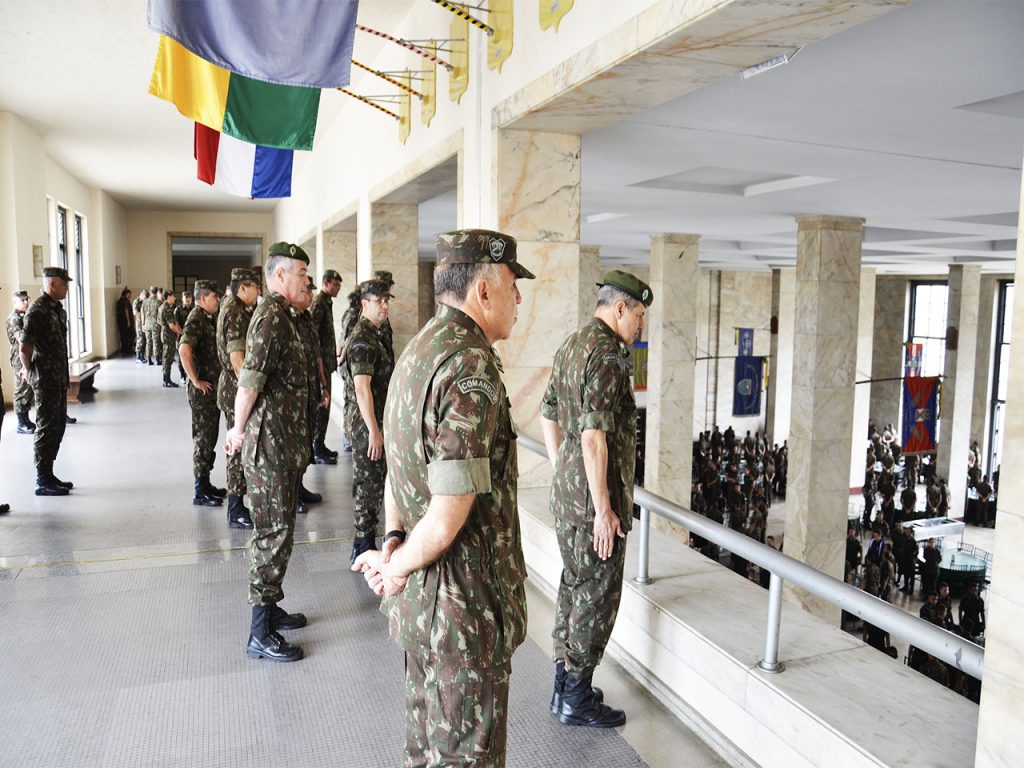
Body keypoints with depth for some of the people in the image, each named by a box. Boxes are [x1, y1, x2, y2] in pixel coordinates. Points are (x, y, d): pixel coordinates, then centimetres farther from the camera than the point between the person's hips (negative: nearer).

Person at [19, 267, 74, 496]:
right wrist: (29, 370, -4)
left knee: (58, 426, 14)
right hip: (45, 379, -9)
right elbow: (25, 347, -18)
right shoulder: (38, 310, -16)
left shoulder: (57, 308, 11)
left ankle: (49, 475, 24)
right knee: (46, 428, -2)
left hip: (59, 377, 9)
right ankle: (43, 482, 7)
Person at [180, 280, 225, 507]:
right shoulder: (196, 320, -15)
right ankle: (200, 492, 5)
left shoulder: (208, 319, 14)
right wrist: (196, 381, -24)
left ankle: (206, 484, 26)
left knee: (210, 437, 15)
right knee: (203, 439, -3)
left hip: (213, 388, 9)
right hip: (202, 390, -9)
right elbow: (184, 349, -31)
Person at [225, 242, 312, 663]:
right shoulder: (271, 316, -17)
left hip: (284, 444, 10)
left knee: (278, 529, 18)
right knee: (273, 532, -4)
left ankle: (270, 609, 31)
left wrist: (241, 429, 11)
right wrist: (239, 430, -10)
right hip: (271, 444, -10)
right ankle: (260, 634, 6)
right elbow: (250, 380, -23)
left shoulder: (280, 315, 15)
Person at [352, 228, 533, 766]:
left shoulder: (417, 350, 7)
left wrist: (393, 538, 1)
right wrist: (396, 568, -9)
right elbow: (448, 518, -26)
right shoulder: (472, 368, -25)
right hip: (463, 602, -9)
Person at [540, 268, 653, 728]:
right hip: (595, 495, -10)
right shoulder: (607, 355, -19)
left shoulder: (569, 346, 11)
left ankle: (564, 683, 32)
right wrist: (604, 509, -21)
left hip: (566, 490, 10)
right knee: (596, 593, 4)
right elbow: (594, 437, -25)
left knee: (573, 584, 19)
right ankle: (576, 699, 18)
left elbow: (549, 416, 17)